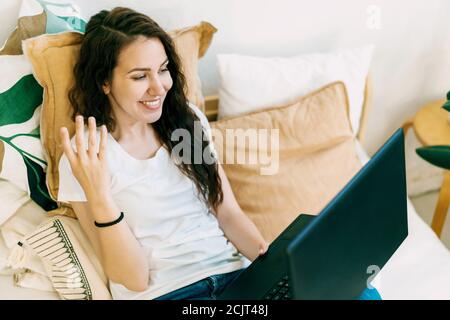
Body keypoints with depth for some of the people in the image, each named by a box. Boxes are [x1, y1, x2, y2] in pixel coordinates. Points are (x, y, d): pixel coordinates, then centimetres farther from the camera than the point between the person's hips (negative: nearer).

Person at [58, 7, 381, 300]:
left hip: (234, 273, 5)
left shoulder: (188, 117, 7)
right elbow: (133, 278, -8)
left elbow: (229, 213, 9)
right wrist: (99, 196, -23)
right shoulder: (85, 154, -6)